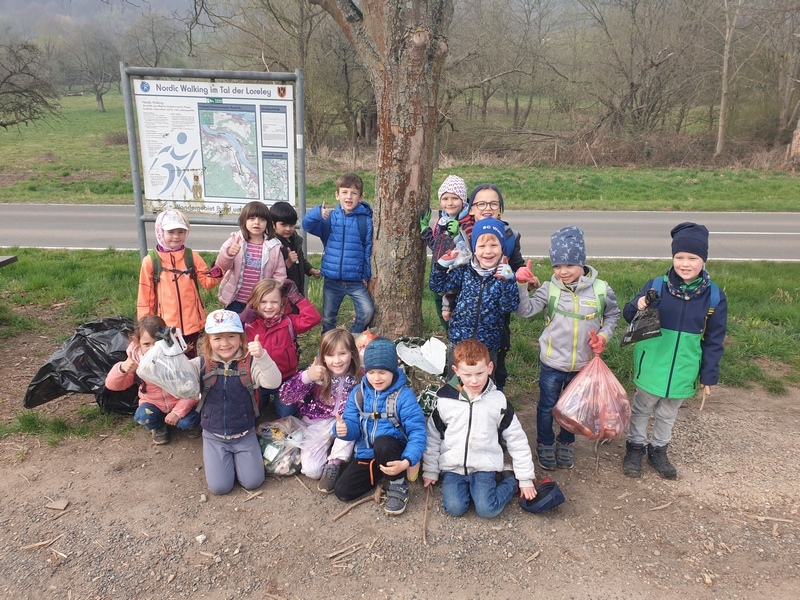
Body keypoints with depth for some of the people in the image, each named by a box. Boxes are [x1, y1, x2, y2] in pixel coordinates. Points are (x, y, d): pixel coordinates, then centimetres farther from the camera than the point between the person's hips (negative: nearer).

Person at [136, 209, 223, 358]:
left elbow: (206, 282, -1)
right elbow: (145, 295, 0)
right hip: (165, 323, -1)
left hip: (191, 322, 1)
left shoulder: (192, 256, -2)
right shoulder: (150, 261, -6)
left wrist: (216, 274, -23)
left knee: (190, 357, 17)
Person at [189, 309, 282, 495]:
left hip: (244, 434, 0)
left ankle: (238, 456, 24)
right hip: (214, 436, 1)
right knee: (219, 486, -8)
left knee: (253, 481, -7)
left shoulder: (249, 363, -13)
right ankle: (225, 457, 24)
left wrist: (262, 356, -46)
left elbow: (273, 382, -29)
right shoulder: (201, 364, -9)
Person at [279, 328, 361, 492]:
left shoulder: (358, 377, -13)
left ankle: (334, 464, -14)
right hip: (317, 423, -1)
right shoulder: (317, 373, -16)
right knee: (311, 470, -19)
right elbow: (285, 398, -22)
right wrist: (306, 377, -39)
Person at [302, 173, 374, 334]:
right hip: (332, 279, 2)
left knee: (367, 311, -15)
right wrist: (318, 213, -34)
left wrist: (367, 274, -2)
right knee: (327, 318, 12)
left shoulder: (365, 220, -5)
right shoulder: (330, 217, -1)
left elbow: (369, 249, -1)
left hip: (356, 280, -1)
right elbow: (307, 225, -15)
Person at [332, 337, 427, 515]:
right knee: (342, 491, -10)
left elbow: (417, 432, -20)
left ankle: (399, 485, -10)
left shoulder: (404, 396, -16)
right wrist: (343, 428, -28)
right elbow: (353, 426, -2)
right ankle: (378, 474, 17)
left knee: (382, 442, -37)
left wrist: (406, 462, -35)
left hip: (394, 453, -4)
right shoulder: (358, 393, -1)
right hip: (366, 454, 5)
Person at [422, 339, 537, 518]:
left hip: (484, 467, -1)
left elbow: (517, 439, 3)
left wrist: (526, 479, 4)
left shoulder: (498, 401, -4)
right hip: (452, 467, 1)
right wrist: (430, 471, 9)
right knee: (454, 508, -20)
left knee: (487, 509, -20)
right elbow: (432, 437, 8)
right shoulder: (445, 400, -4)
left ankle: (509, 480, 8)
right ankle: (466, 485, 9)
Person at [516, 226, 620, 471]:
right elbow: (525, 310, -19)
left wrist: (604, 335, -9)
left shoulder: (601, 290, -9)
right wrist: (521, 286, -31)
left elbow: (613, 315, 7)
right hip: (552, 364, -1)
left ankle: (566, 443, 44)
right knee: (547, 407, 15)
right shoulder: (549, 289, -12)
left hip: (583, 365, 2)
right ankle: (544, 444, 39)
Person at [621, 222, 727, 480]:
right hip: (652, 365, -1)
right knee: (642, 408, 16)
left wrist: (709, 374, 2)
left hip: (683, 369, 2)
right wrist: (638, 307, -28)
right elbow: (628, 315, -5)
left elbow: (714, 340, 0)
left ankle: (658, 449, 41)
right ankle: (635, 447, 36)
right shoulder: (656, 286, -14)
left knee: (668, 413, 20)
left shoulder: (714, 296, -8)